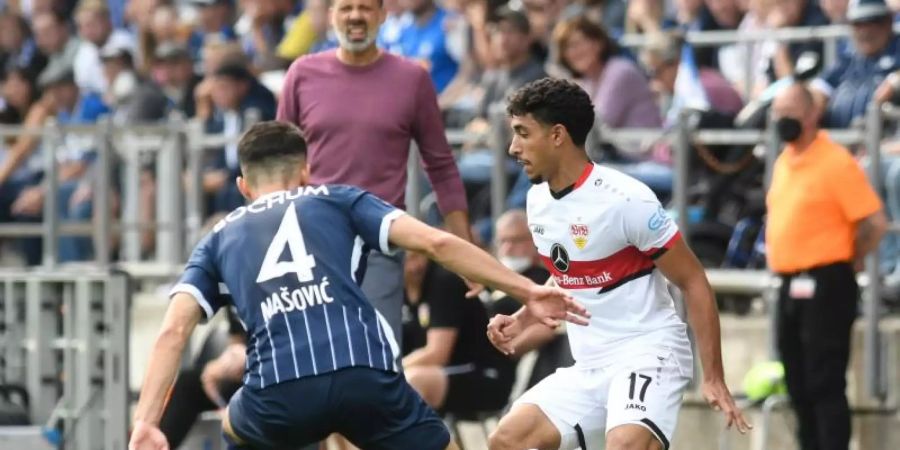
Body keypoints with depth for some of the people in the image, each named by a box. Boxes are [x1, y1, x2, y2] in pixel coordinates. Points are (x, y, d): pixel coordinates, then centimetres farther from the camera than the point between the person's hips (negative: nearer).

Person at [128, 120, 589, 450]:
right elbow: (436, 242, 9)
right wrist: (526, 291, 11)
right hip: (363, 375, -1)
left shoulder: (219, 239, 26)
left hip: (280, 396, 2)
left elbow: (173, 330, 11)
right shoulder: (337, 200, 23)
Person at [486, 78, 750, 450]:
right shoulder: (538, 200, 7)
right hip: (588, 365, 8)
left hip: (648, 353, -8)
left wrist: (713, 378, -15)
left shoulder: (624, 199, -17)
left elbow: (694, 283, -12)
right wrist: (521, 321, 10)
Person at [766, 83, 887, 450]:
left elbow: (875, 223, -15)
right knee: (799, 384, 11)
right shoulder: (784, 162, 14)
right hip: (791, 286, 8)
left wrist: (846, 264, -4)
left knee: (824, 383, -10)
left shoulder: (836, 162, -12)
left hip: (824, 286, -8)